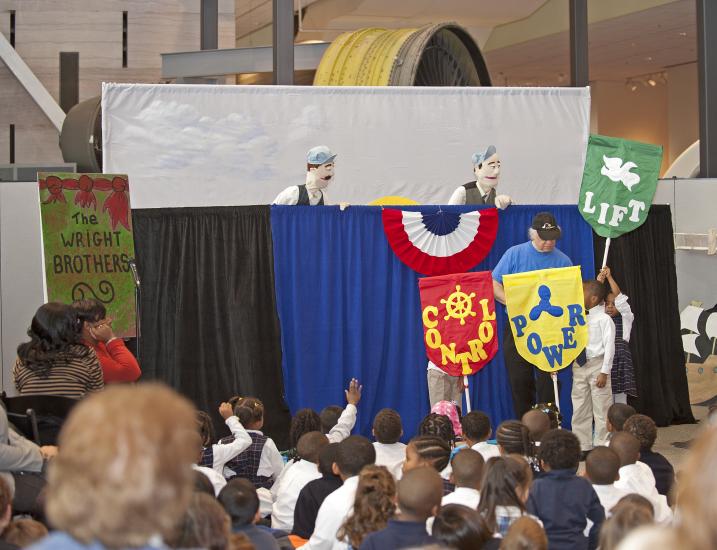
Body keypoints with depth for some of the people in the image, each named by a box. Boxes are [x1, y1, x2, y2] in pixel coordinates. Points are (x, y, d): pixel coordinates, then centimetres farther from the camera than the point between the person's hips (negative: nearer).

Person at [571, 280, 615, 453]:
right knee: (579, 409, 9)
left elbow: (609, 346, -12)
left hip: (597, 364, -7)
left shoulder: (604, 319, -9)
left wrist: (604, 372, -17)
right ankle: (582, 447, 17)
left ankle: (602, 447, 4)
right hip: (579, 365, 7)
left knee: (601, 409, -1)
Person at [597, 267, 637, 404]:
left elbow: (619, 298, -7)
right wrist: (599, 283, -13)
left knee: (620, 395, 1)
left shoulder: (626, 318, 5)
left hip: (620, 361, -2)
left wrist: (610, 277, -12)